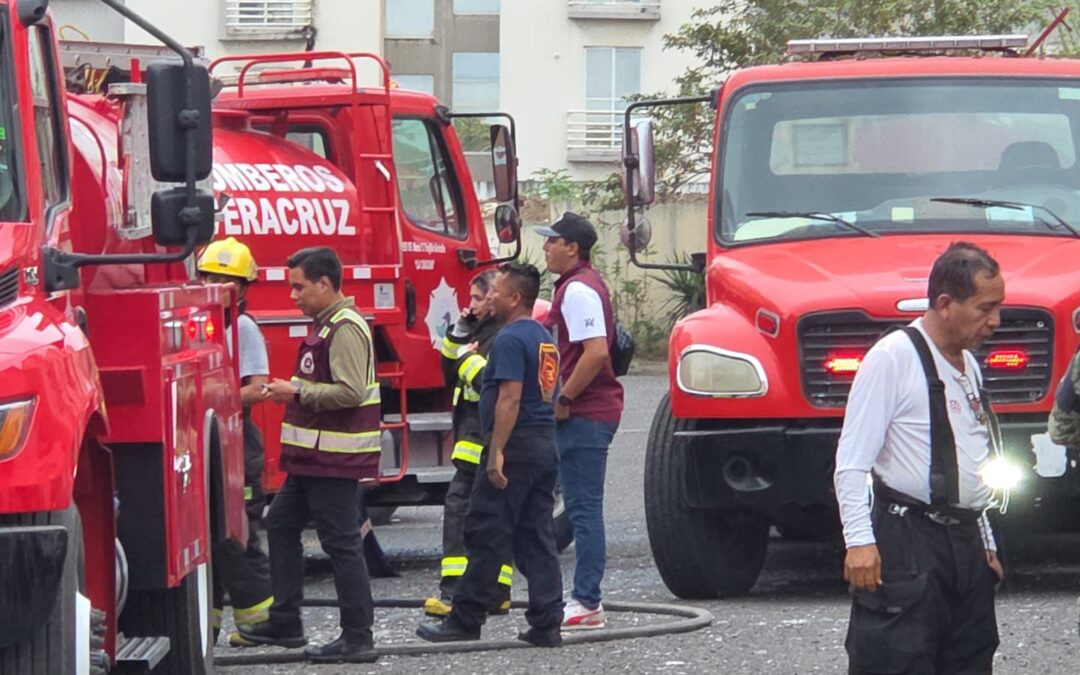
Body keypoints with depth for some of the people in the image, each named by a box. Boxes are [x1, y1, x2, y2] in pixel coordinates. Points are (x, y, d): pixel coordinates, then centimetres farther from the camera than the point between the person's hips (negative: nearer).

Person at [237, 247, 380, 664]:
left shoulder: (346, 329, -17)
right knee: (281, 523, 16)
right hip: (315, 457, 11)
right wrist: (291, 390, 12)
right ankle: (284, 624, 22)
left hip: (335, 458, -11)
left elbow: (351, 392, -26)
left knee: (340, 542, -7)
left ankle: (358, 638, -4)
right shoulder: (326, 325, 16)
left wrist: (298, 392, -18)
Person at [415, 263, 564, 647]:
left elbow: (510, 399, -21)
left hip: (517, 444, -9)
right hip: (546, 446, 9)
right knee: (538, 537, 8)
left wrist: (496, 453, -23)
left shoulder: (510, 340, -13)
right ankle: (546, 624, 4)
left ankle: (466, 619, 0)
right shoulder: (545, 340, 17)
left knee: (487, 536, -4)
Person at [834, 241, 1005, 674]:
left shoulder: (969, 366, 17)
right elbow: (852, 463, -14)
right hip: (906, 544, -8)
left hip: (966, 541, 9)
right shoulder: (891, 359, -10)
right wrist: (859, 541, -21)